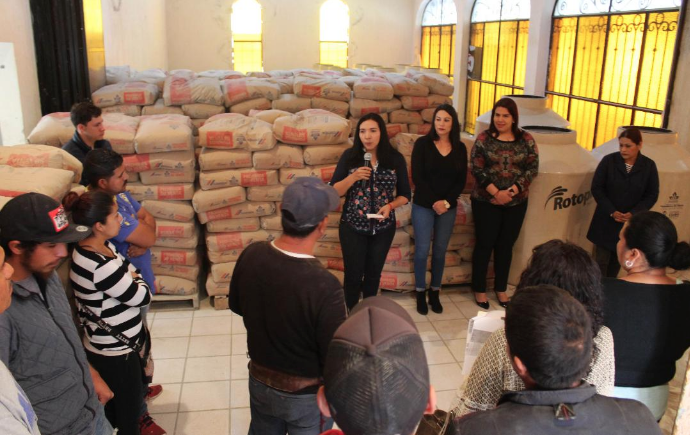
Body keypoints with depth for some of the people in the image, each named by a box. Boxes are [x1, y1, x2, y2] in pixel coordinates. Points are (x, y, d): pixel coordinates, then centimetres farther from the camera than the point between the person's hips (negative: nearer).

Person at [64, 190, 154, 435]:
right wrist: (136, 279, 0)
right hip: (115, 353, -9)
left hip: (113, 346, 9)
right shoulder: (99, 266, -31)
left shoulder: (102, 247, -1)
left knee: (117, 413, 27)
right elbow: (142, 297, -20)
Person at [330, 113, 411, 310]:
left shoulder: (395, 159, -4)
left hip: (383, 227, 1)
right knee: (353, 275, 6)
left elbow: (405, 194, 2)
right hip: (353, 226, -1)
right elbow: (333, 192, -7)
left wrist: (390, 206, -17)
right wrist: (354, 177, -22)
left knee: (373, 274, 16)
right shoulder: (349, 156, -6)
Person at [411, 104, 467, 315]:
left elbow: (461, 180, 3)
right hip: (423, 205, -2)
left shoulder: (460, 148, 3)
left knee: (440, 251, 9)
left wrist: (447, 202, -11)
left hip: (448, 207, 3)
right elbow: (417, 176, -10)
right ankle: (420, 293, 16)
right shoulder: (422, 143, -6)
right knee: (422, 250, 1)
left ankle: (435, 293, 22)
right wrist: (434, 202, -15)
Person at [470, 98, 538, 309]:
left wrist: (512, 191, -14)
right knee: (484, 244, 5)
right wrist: (495, 192, -16)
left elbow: (532, 168, -3)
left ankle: (500, 289, 26)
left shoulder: (526, 139, 0)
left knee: (506, 245, 11)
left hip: (516, 202, 2)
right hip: (486, 201, -2)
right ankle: (479, 289, 19)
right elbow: (477, 169, -9)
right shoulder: (484, 138, -4)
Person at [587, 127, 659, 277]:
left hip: (631, 222, 1)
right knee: (601, 260, 0)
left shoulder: (649, 165, -4)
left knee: (618, 260, 12)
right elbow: (596, 188, -6)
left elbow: (652, 195, 0)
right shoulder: (609, 160, -9)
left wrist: (632, 214, -14)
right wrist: (612, 212, -14)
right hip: (606, 220, -1)